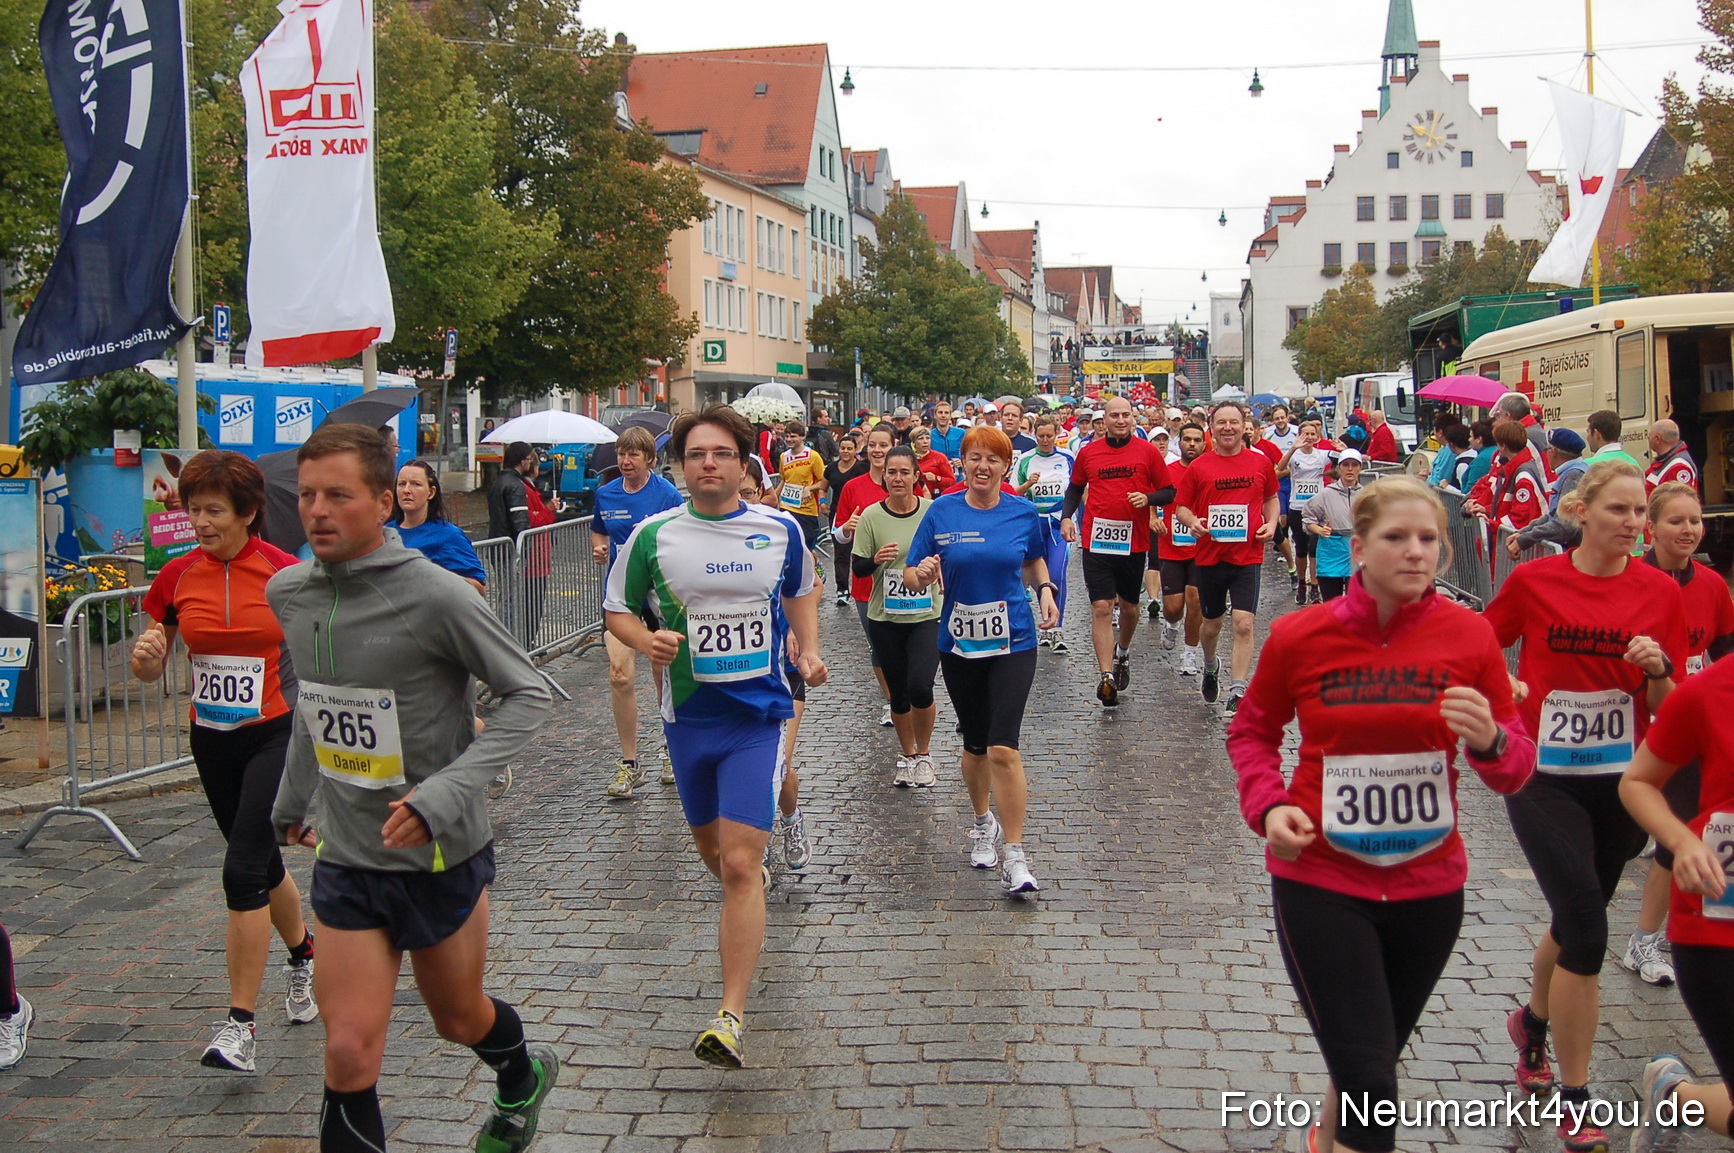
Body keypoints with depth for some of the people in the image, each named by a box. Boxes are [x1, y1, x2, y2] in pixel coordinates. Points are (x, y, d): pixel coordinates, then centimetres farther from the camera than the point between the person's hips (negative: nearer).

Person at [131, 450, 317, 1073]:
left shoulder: (285, 573, -12)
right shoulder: (178, 577, -2)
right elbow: (150, 670, 5)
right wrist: (146, 654, -17)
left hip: (277, 734, -5)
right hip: (212, 740, 5)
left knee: (243, 870, -13)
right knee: (263, 862, 19)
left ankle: (241, 1024, -6)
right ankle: (305, 956, 45)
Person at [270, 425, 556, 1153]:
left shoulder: (436, 596, -20)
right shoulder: (288, 593, -1)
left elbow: (527, 695, -15)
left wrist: (444, 795, -24)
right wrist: (293, 800, 24)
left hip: (442, 855, -3)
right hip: (345, 857, 4)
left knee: (459, 1019, 19)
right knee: (349, 1051, -4)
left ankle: (522, 1078, 52)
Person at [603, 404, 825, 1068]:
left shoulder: (780, 530, -1)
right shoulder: (653, 535, -5)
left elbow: (801, 592, 18)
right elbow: (617, 610, 5)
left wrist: (809, 651, 3)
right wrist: (646, 641, -16)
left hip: (759, 714, -2)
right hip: (688, 714, 2)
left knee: (740, 863, -12)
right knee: (712, 849, 18)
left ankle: (731, 1016, -10)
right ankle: (752, 879, 54)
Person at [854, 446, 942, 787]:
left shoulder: (934, 511, -4)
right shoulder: (871, 516, -4)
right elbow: (858, 568, -1)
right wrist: (876, 560, -20)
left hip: (927, 616, -1)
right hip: (884, 619, 1)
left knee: (920, 687, -16)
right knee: (898, 693, 11)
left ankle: (924, 754, 8)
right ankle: (907, 756, 33)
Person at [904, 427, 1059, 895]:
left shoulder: (1024, 513, -1)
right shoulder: (942, 512, -3)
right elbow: (911, 576, -1)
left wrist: (1046, 590, 0)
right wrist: (922, 573, -24)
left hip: (1013, 643, -1)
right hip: (959, 645, 1)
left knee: (1003, 749, -13)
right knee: (975, 745, 15)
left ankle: (1014, 856, -6)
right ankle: (983, 821, 42)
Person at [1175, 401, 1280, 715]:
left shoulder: (1261, 462, 3)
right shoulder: (1199, 467, -1)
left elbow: (1271, 498, 18)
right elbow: (1181, 506, 6)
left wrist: (1271, 523, 0)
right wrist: (1193, 522, -15)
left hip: (1248, 556, -1)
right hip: (1210, 556, 1)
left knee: (1244, 625, -12)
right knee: (1212, 623, 15)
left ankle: (1238, 691, -7)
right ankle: (1210, 667, 45)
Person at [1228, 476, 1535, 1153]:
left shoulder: (1468, 635, -7)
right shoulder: (1300, 637, -10)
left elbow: (1516, 772, -1)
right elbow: (1251, 732, 7)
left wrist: (1491, 741, -24)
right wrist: (1268, 806, -10)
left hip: (1430, 885, 3)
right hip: (1319, 880, -2)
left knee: (1373, 1060, 23)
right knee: (1369, 1082, -9)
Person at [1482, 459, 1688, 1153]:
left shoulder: (1661, 592, -2)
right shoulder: (1533, 581, -6)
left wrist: (1658, 669, -18)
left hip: (1622, 782, 3)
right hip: (1544, 778, -3)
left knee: (1578, 920, 19)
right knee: (1586, 929, -12)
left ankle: (1533, 1020, 50)